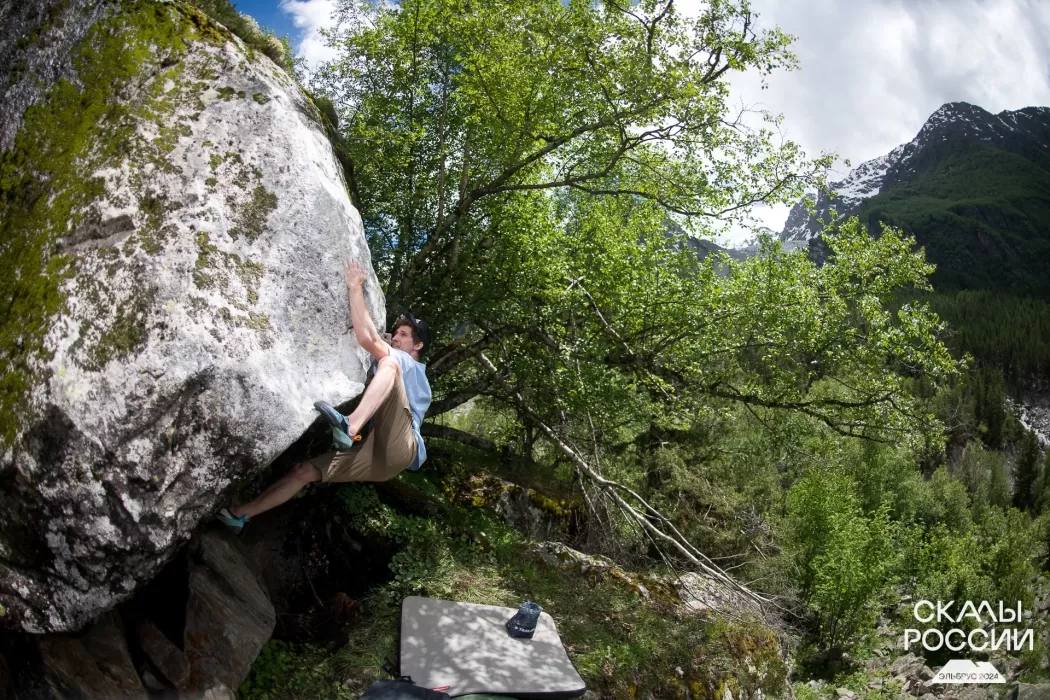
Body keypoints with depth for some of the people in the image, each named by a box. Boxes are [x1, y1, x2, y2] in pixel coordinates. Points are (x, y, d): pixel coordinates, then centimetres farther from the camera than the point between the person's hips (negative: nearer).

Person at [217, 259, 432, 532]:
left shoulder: (411, 366, 10)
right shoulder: (398, 370, 38)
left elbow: (366, 338, -7)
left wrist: (355, 288, -3)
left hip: (399, 449, -8)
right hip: (376, 457, 8)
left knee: (390, 363, -26)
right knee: (304, 470, 6)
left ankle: (350, 426, -47)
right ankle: (241, 513, 16)